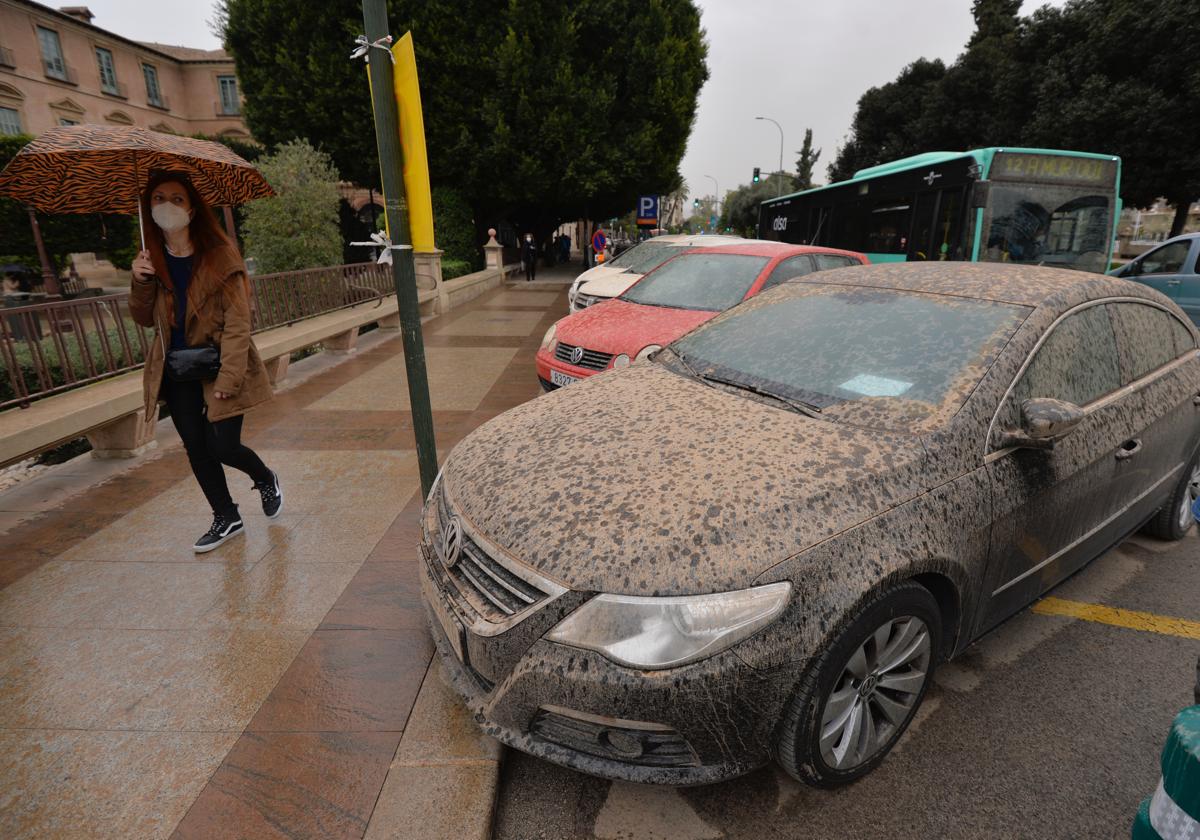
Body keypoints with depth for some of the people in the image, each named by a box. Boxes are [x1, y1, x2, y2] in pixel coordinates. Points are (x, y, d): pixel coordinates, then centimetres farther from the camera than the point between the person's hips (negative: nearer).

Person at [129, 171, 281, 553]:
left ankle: (265, 479, 28)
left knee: (223, 447, -6)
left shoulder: (219, 255, -12)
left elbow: (237, 323, -15)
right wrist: (140, 282, -10)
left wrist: (228, 379, -20)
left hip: (218, 365, -5)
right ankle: (226, 519, 26)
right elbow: (145, 319, 9)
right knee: (196, 449, 9)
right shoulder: (151, 258, 4)